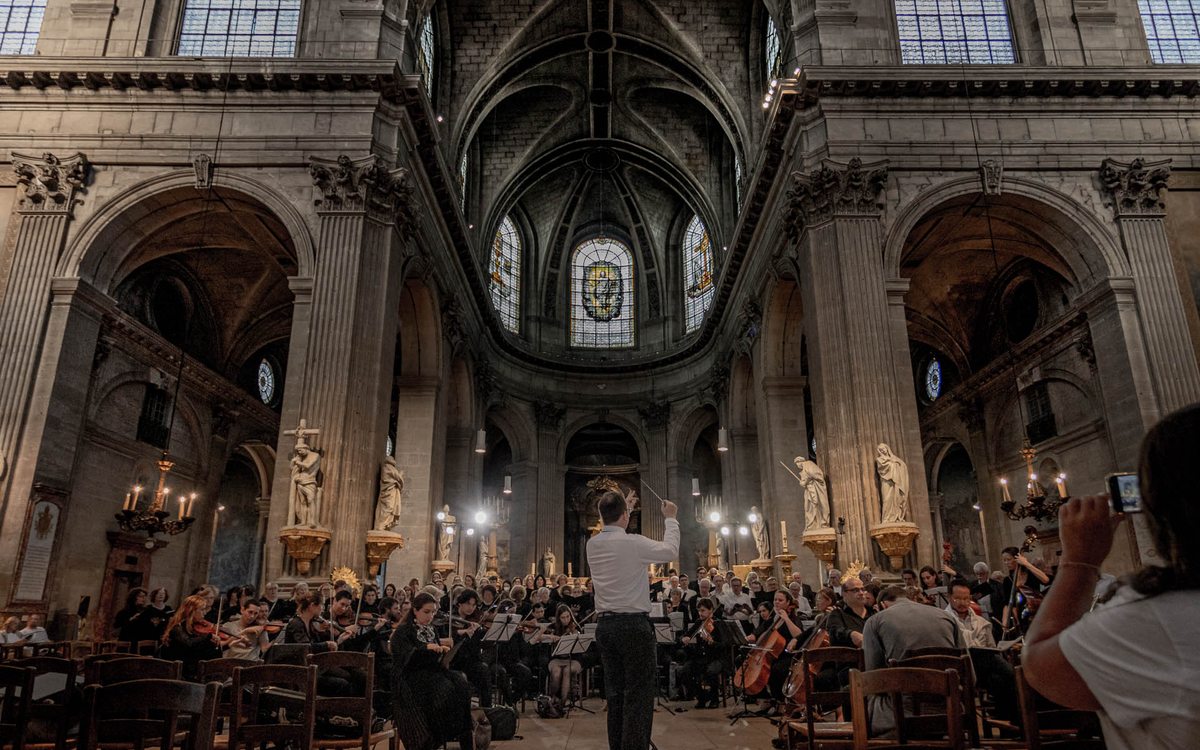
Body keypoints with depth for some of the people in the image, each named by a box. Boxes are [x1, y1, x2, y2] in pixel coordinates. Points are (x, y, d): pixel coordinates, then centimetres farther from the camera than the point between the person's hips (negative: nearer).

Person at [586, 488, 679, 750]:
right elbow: (671, 551, 0)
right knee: (638, 696, -2)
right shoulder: (634, 543, -15)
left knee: (614, 694, 14)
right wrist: (670, 519, 14)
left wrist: (624, 506, 37)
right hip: (634, 625, -7)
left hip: (605, 625, 7)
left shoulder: (592, 545, 4)